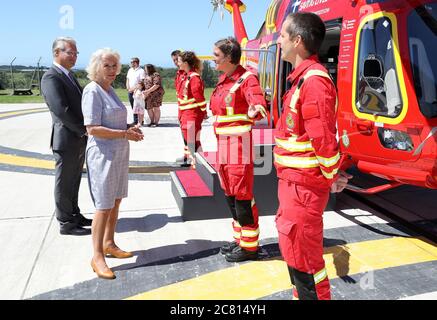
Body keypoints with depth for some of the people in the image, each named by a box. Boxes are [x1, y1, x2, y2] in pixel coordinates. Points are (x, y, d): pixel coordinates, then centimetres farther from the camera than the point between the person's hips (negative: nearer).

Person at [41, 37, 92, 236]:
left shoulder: (69, 75, 15)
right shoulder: (51, 77, -14)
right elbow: (61, 109, -23)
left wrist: (85, 130, 2)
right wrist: (84, 130, -16)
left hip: (79, 139, 9)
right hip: (66, 141, -9)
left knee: (74, 181, 18)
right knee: (64, 183, 4)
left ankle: (74, 215, 32)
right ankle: (66, 223, 16)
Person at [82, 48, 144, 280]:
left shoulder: (110, 90, 12)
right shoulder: (92, 91, -14)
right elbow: (93, 129, -20)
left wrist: (129, 129, 3)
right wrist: (125, 134, -18)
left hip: (119, 154, 8)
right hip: (103, 154, -8)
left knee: (116, 201, 15)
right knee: (104, 206, -3)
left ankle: (109, 244, 30)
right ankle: (97, 256, 10)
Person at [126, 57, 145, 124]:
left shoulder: (141, 71, -6)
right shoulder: (130, 70, 17)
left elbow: (142, 82, -13)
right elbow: (127, 79, 19)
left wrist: (134, 88, -15)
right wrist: (128, 88, 3)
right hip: (130, 91, 7)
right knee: (133, 107, 8)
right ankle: (135, 121, 13)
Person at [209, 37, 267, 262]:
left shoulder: (247, 79, -11)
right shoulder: (222, 80, 15)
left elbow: (258, 102, -25)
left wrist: (255, 111, -48)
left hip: (240, 145, -9)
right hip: (223, 145, 9)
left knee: (242, 195, -2)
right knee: (230, 194, 15)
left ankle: (249, 246, 12)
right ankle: (239, 239, 30)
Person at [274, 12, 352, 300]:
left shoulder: (313, 81, -20)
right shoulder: (303, 77, 13)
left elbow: (324, 139, -24)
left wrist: (333, 177, -11)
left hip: (303, 184, -10)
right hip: (293, 180, 10)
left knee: (302, 255, 2)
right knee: (294, 246, 23)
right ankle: (303, 295, 41)